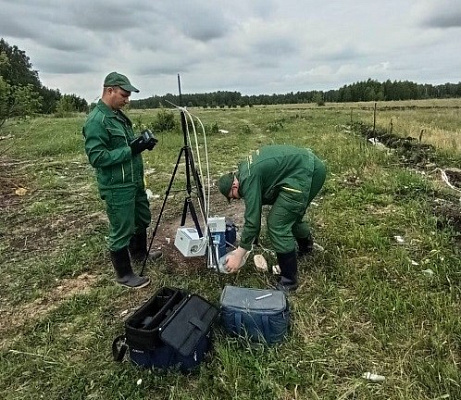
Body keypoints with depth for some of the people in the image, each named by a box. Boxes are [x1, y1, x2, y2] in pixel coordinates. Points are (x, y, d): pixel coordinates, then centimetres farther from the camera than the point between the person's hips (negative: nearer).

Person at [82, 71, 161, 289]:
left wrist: (141, 144, 1)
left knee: (142, 219, 23)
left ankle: (139, 253, 45)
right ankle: (124, 275, 18)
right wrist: (130, 150, -26)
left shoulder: (119, 115, 11)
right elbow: (97, 157, -24)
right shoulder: (96, 121, -19)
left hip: (134, 181, 10)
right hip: (116, 187, -10)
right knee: (121, 231, 2)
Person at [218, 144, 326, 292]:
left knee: (277, 224, -6)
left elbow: (252, 220, -14)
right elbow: (256, 206, 25)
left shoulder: (248, 179, -13)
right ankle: (306, 247, 55)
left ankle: (288, 281, 7)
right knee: (291, 214, 26)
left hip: (305, 173, -11)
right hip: (311, 165, 11)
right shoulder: (245, 168, 16)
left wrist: (239, 255, -6)